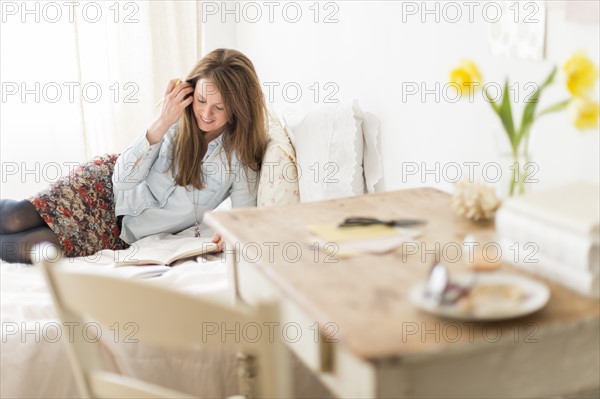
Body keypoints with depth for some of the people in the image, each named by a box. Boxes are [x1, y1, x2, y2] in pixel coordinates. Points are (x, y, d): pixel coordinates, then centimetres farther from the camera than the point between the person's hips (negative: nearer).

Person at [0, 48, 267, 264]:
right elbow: (124, 179, -17)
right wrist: (162, 122, -28)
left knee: (33, 247, -17)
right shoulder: (178, 120, -13)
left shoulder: (241, 157, -12)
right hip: (107, 185, 0)